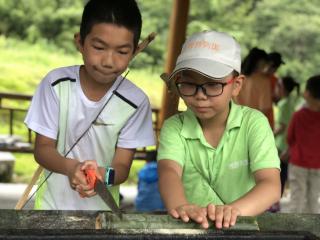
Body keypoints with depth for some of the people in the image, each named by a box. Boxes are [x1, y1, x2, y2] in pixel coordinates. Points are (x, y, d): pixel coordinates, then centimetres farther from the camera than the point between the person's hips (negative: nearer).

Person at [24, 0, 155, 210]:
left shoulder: (136, 102, -15)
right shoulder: (57, 83, -13)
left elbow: (122, 166, -12)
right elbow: (43, 149, -10)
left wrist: (104, 175, -35)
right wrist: (71, 167, -31)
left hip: (101, 208, 0)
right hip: (52, 204, 0)